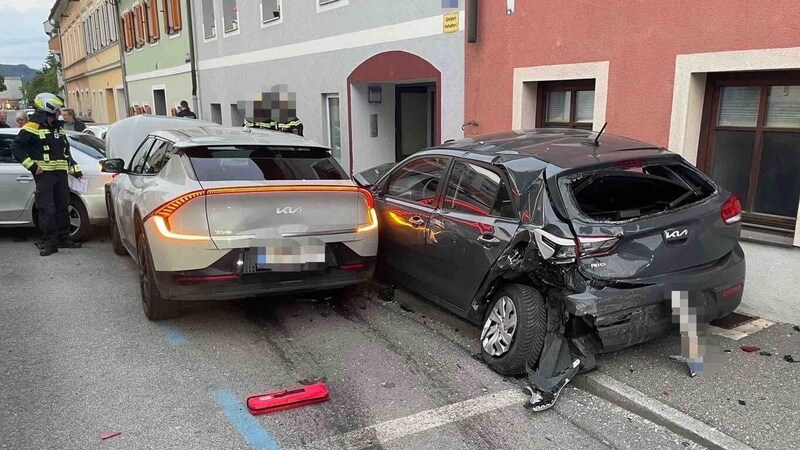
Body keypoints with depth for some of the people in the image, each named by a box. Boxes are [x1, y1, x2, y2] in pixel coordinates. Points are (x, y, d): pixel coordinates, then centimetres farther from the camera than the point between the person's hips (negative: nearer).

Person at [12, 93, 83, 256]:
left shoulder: (58, 127, 16)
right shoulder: (32, 127, -7)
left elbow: (66, 151, 24)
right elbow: (17, 148, -9)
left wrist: (75, 169, 19)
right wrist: (32, 166, -13)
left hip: (61, 173, 7)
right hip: (44, 175, -7)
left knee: (62, 207, 11)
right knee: (47, 210, -7)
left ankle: (63, 238, 19)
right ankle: (49, 242, -3)